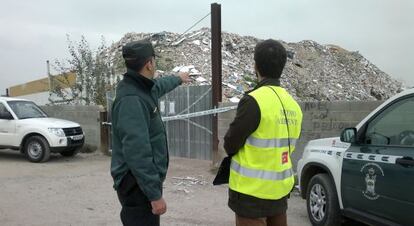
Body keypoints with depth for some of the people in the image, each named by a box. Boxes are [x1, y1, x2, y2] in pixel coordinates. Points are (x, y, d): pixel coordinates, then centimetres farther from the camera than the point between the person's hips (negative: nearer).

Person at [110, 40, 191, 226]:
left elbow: (159, 85, 33)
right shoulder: (131, 99, -24)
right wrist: (154, 194, -27)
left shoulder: (142, 87, 7)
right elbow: (137, 153, -29)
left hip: (148, 178, 10)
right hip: (138, 184, -10)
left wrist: (178, 79, 51)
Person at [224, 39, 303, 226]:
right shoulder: (293, 105, 5)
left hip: (252, 190, -7)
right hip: (280, 188, 7)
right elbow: (285, 146, 12)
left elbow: (230, 145, -11)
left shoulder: (254, 100, -19)